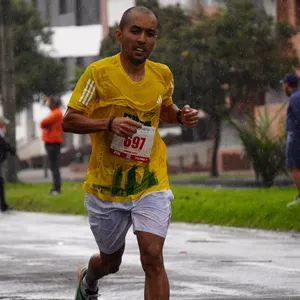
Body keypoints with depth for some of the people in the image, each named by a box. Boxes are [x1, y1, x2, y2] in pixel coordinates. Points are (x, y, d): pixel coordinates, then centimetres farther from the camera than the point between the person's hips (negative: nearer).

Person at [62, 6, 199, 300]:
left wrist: (181, 115, -1)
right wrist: (110, 123, -27)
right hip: (106, 185, -1)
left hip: (151, 184, 1)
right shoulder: (99, 72, -12)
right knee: (111, 262, 18)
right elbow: (69, 121, -11)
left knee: (152, 257, -18)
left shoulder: (163, 74, 1)